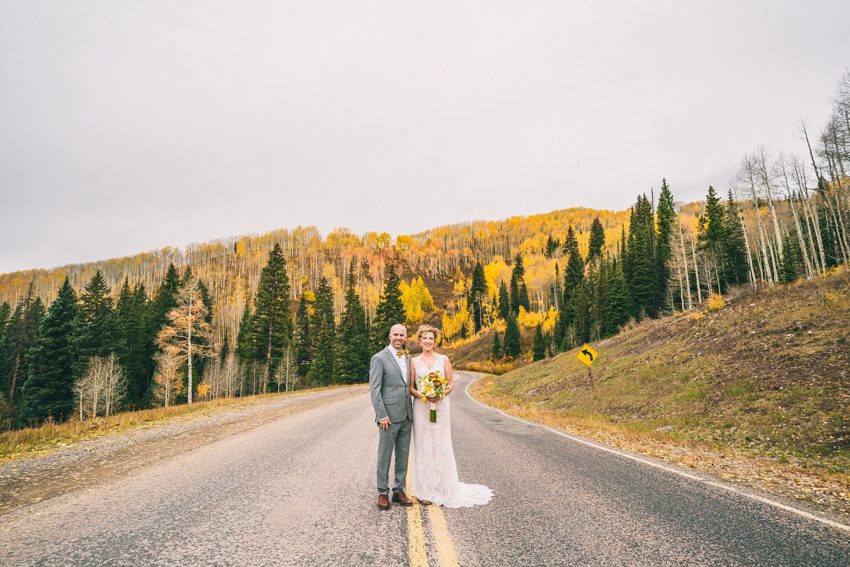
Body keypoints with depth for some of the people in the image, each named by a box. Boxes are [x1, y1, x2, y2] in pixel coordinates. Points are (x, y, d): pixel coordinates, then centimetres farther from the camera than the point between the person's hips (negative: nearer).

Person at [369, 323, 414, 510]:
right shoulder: (379, 358, -8)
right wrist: (382, 415, -16)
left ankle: (399, 490, 25)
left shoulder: (408, 358, 11)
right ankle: (383, 493, 18)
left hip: (406, 416, 6)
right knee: (385, 456, 5)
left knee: (403, 456, 12)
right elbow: (374, 389, -12)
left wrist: (412, 411, 7)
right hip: (389, 416, -6)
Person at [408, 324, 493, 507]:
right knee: (423, 447, 4)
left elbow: (451, 384, 4)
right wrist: (423, 395, -16)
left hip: (441, 407, 0)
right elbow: (411, 387, 3)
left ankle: (443, 489, 14)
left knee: (441, 446, 2)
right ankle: (426, 490, 15)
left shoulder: (444, 359, 4)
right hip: (421, 407, 0)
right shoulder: (414, 361, 5)